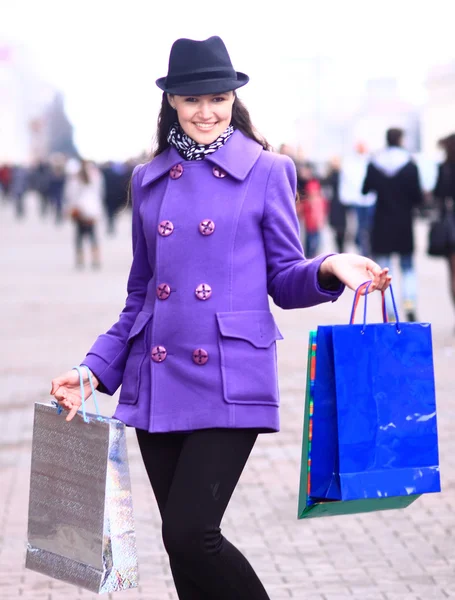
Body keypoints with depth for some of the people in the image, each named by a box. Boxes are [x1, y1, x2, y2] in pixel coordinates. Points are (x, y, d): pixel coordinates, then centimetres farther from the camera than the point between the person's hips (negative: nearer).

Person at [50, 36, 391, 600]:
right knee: (180, 542, 7)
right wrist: (94, 370, 8)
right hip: (157, 383, 4)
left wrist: (329, 269, -18)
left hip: (229, 383, -4)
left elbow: (284, 280, 4)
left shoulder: (267, 171, 1)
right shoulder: (148, 180, 12)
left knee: (191, 533, -15)